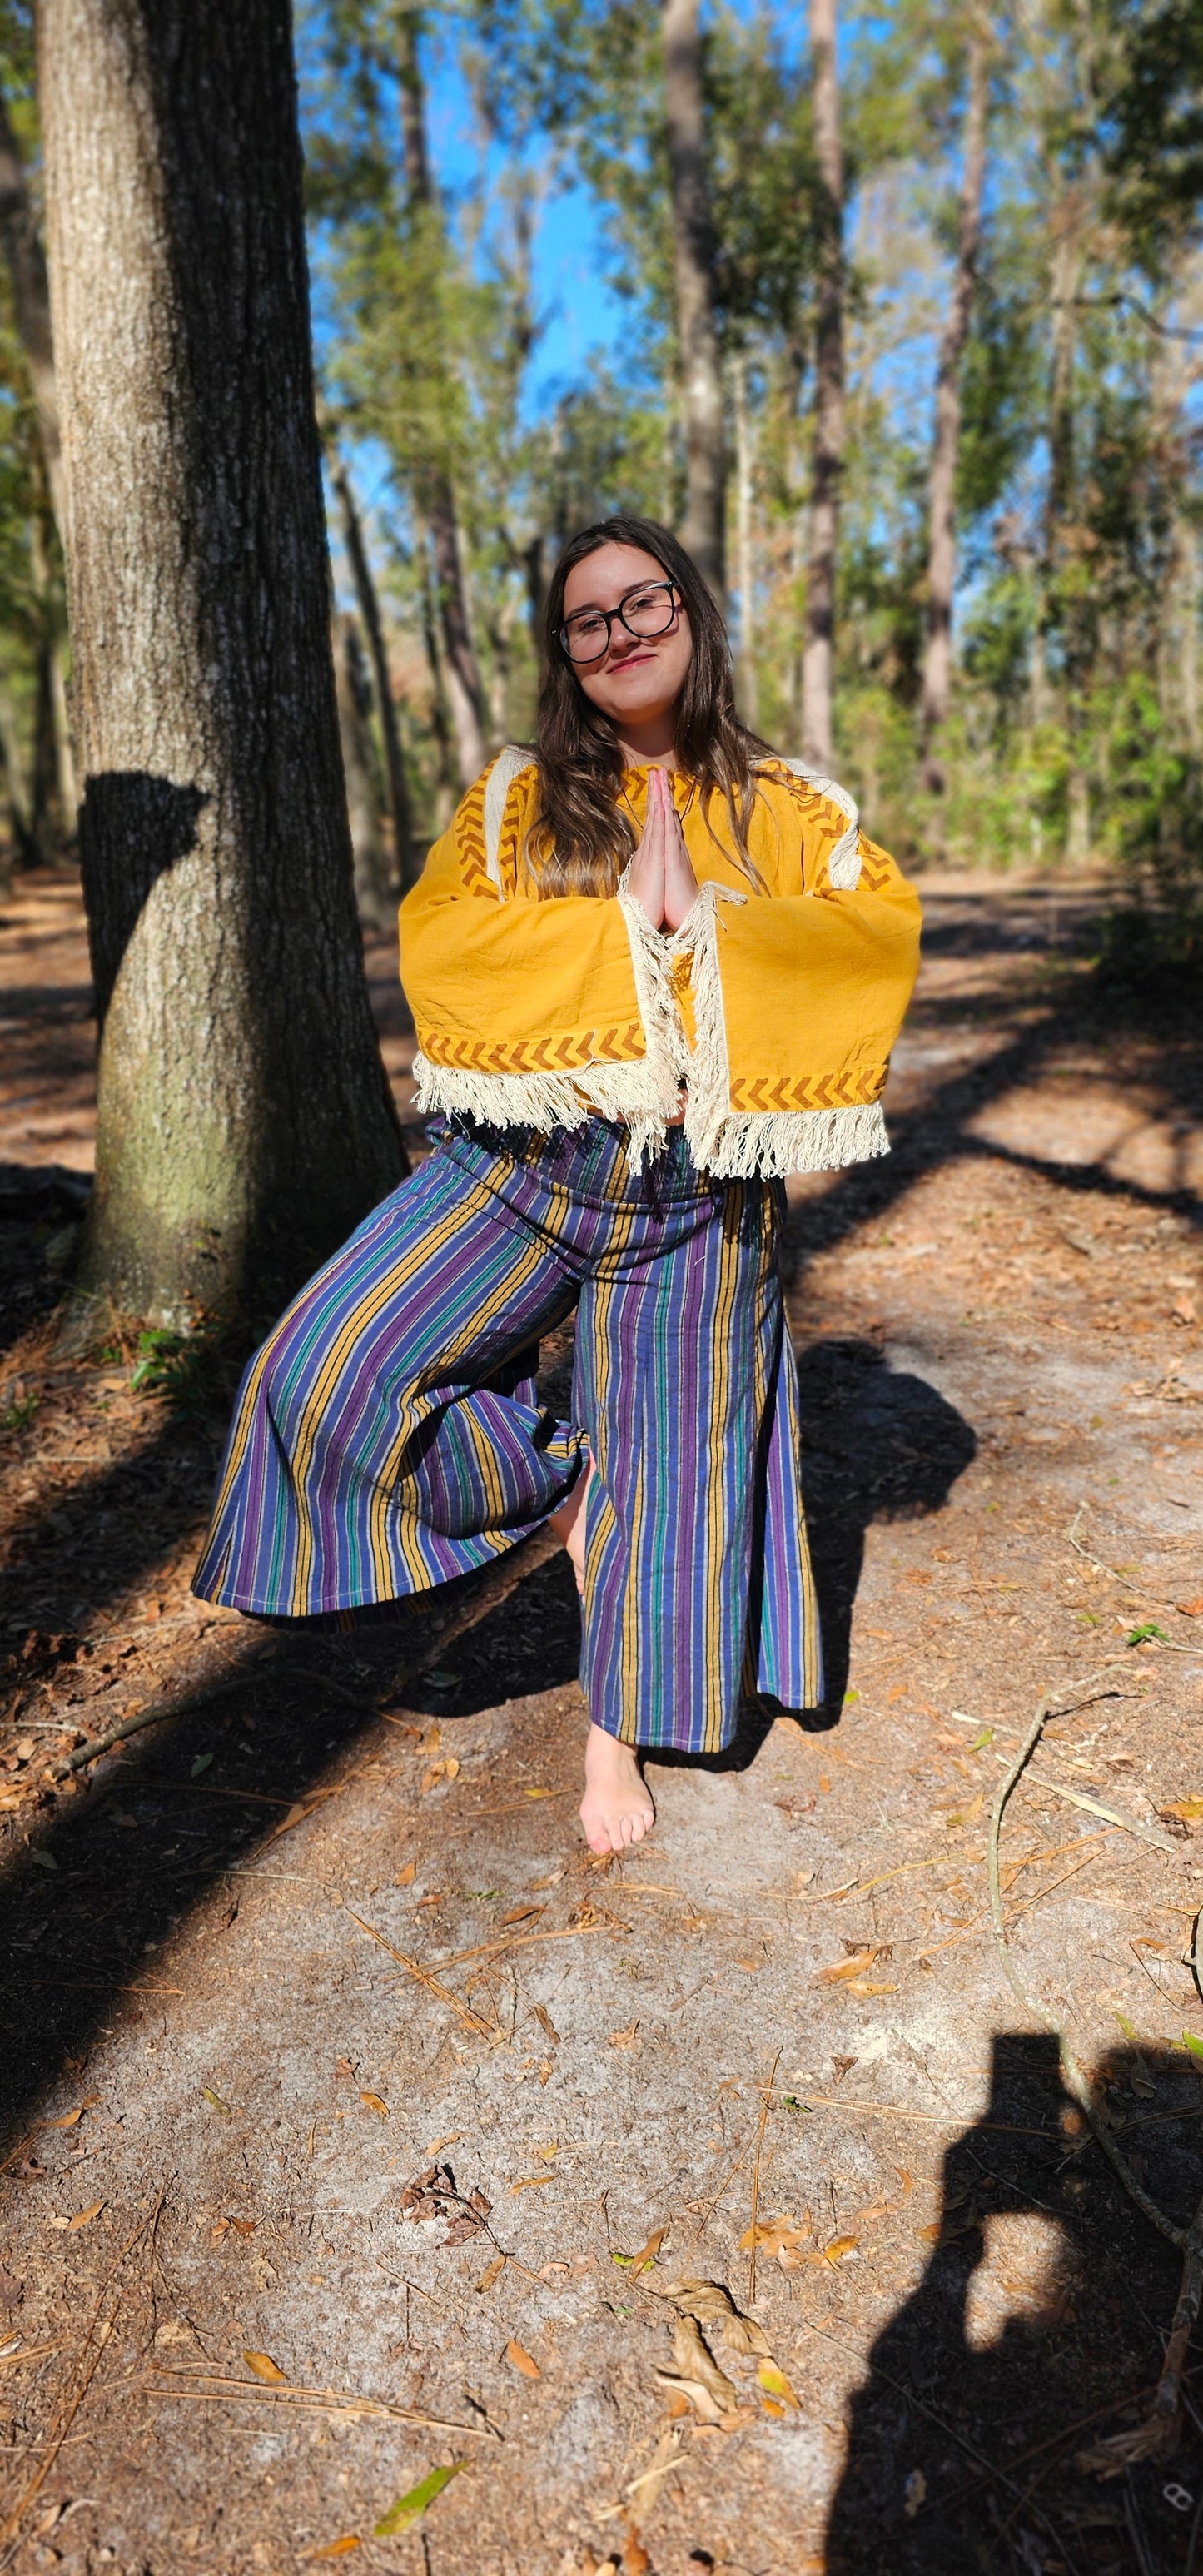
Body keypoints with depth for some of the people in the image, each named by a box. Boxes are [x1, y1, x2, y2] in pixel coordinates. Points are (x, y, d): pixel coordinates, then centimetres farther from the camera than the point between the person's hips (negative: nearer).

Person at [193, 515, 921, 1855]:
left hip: (693, 1189, 0)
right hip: (519, 1162, 1)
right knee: (333, 1367, -11)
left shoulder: (781, 806, 9)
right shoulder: (519, 792, 8)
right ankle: (557, 1483, 15)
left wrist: (707, 918, -15)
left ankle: (617, 1730, 30)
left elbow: (885, 928, -5)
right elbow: (434, 935, -7)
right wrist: (626, 917, -13)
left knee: (666, 1452, 7)